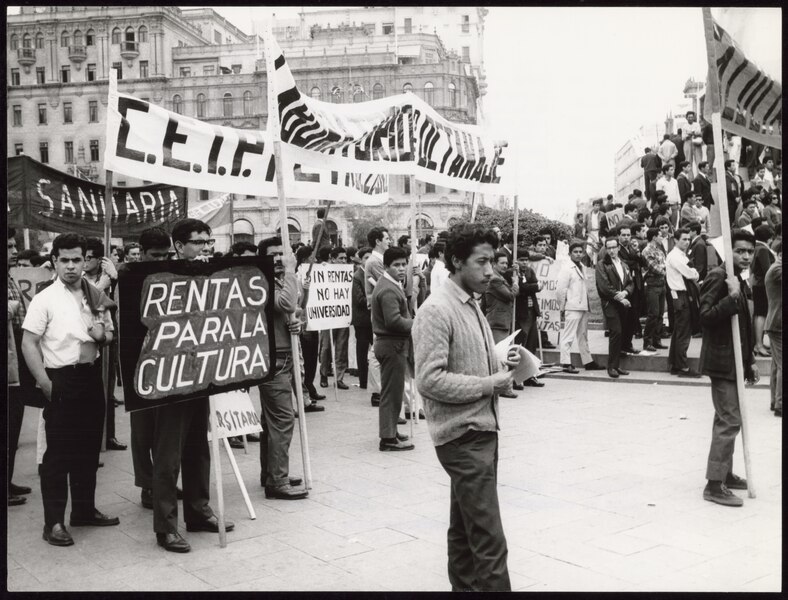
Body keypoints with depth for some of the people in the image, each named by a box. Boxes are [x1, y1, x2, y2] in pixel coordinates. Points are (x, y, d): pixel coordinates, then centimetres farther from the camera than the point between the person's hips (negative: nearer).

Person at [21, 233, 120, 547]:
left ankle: (84, 509, 28)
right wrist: (44, 382, -16)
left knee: (89, 447, 14)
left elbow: (110, 336, 17)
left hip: (92, 376, 6)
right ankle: (54, 521, 6)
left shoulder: (96, 297, 8)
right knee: (58, 451, -2)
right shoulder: (44, 299, -7)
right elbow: (28, 343, -10)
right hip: (61, 380, -5)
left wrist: (102, 334, -7)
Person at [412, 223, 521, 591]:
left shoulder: (471, 305, 13)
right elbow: (430, 380, -23)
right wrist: (489, 384, -17)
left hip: (482, 429, 10)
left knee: (465, 527, 19)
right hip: (462, 436, -10)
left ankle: (464, 586, 30)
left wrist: (500, 364, 3)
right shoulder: (436, 311, -17)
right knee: (489, 539, -8)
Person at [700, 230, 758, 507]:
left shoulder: (739, 281, 16)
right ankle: (714, 485, -8)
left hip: (733, 361, 10)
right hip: (721, 360, -10)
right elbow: (705, 316, -23)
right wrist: (732, 297, -30)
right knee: (730, 421, -11)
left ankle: (725, 474, 27)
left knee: (728, 419, 16)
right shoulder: (718, 277, -13)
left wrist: (750, 361, 19)